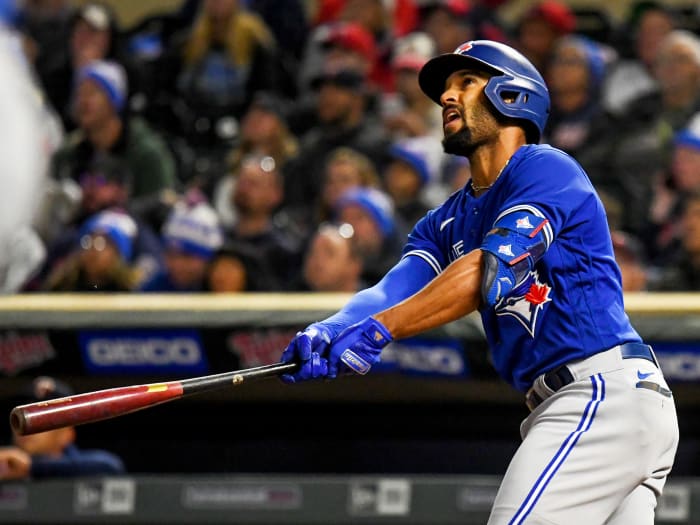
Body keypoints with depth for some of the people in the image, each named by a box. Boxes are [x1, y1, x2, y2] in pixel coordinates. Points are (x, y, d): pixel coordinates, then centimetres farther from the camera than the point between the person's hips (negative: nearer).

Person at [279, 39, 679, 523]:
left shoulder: (547, 169, -5)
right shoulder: (447, 221, 22)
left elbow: (493, 270, -20)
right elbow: (394, 288, 4)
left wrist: (378, 330, -29)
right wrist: (331, 333, -18)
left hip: (607, 390, -9)